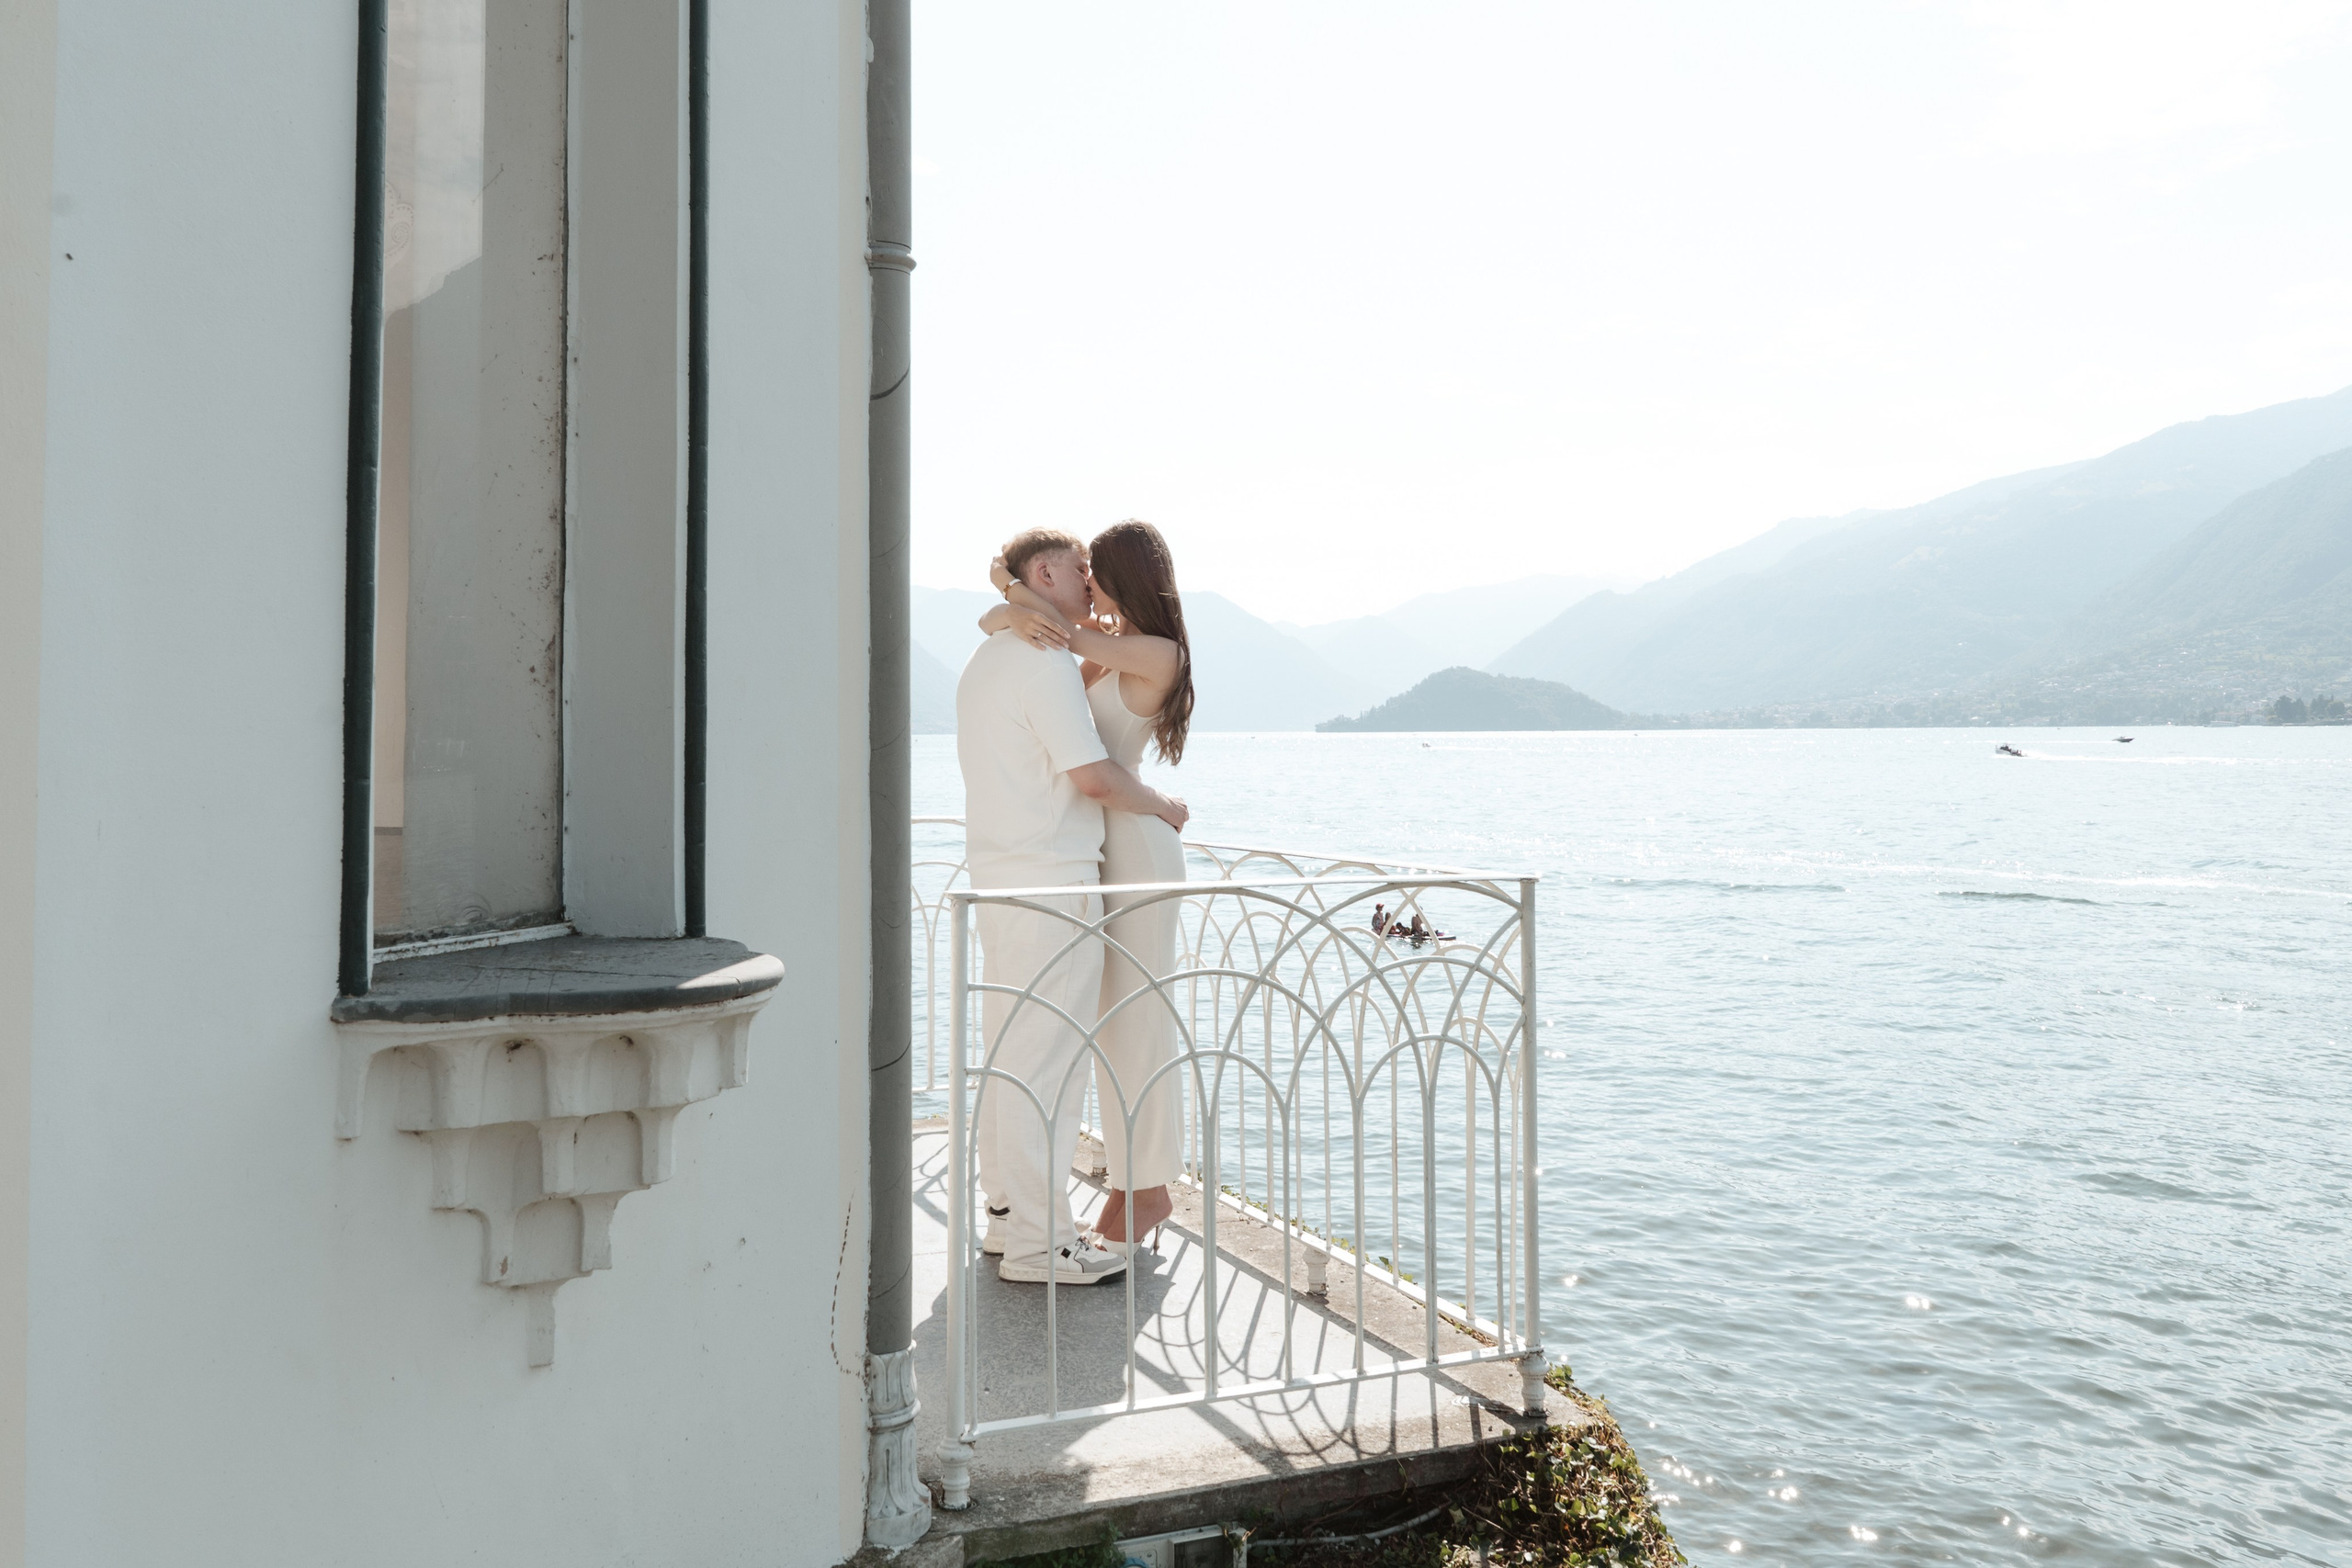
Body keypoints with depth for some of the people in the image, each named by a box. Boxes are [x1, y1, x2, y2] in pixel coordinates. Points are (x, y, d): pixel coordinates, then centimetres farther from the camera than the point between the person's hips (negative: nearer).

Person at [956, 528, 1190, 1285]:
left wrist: (1082, 848, 23)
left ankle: (1007, 1212, 25)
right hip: (1051, 886, -10)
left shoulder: (985, 661, 18)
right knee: (1046, 1061, -5)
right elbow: (1092, 775, -18)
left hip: (1000, 876, 10)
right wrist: (1164, 806, -3)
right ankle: (1036, 1242, 1)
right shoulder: (1045, 663, -14)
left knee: (1006, 1050, 15)